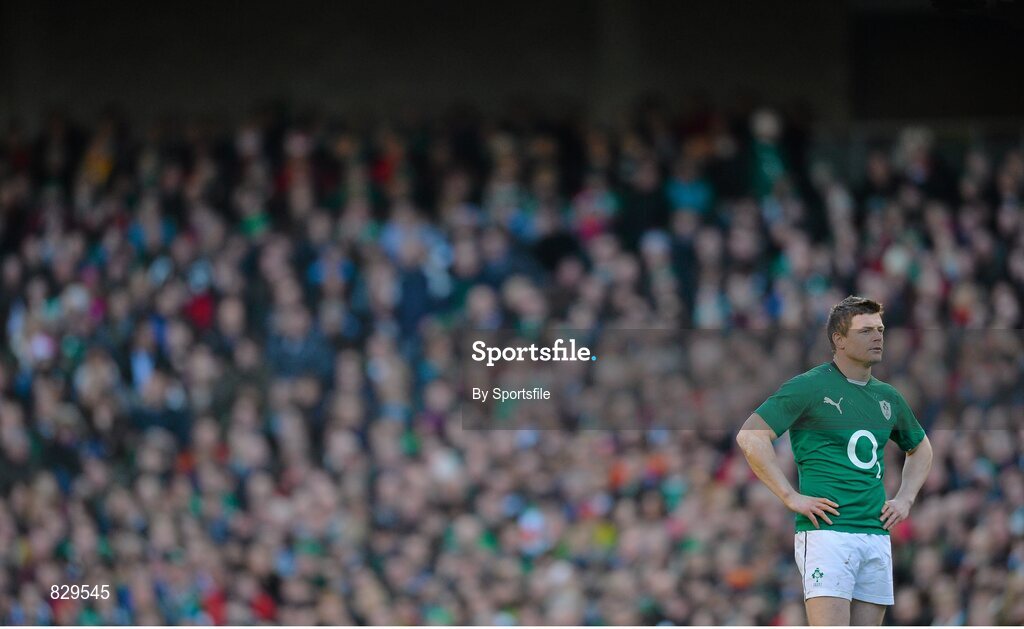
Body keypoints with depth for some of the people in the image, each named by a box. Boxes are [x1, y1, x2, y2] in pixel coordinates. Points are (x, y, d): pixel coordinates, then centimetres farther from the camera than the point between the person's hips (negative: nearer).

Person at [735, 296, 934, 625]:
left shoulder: (888, 397, 17)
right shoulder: (809, 387, -3)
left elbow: (920, 448, 36)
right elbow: (750, 436, -10)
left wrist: (905, 499, 18)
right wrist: (790, 497, -13)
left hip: (876, 534, 7)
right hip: (826, 532, -7)